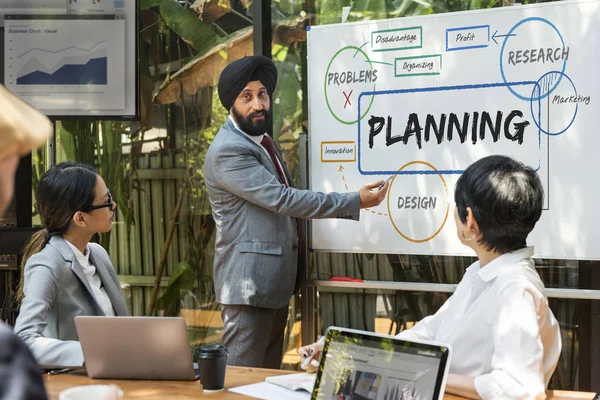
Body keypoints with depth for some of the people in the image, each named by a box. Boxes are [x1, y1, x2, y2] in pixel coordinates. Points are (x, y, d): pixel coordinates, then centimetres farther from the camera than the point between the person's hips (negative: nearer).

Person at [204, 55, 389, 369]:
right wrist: (355, 202, -20)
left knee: (270, 374, 13)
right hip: (249, 284, -10)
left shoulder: (262, 141, 15)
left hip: (276, 282, 10)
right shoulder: (227, 151, -17)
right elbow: (281, 199, -22)